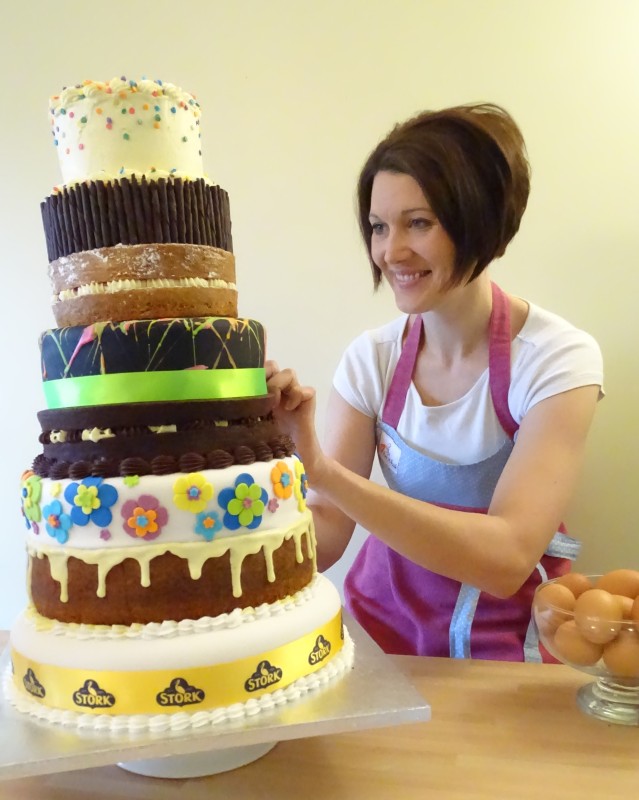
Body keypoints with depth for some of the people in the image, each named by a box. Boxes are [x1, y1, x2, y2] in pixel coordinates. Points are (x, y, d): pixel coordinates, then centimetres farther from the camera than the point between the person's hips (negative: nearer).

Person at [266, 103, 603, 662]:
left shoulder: (560, 359, -15)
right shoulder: (371, 359, -6)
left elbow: (506, 558, -26)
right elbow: (324, 537, -8)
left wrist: (323, 470, -34)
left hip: (508, 643, -2)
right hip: (383, 628, 3)